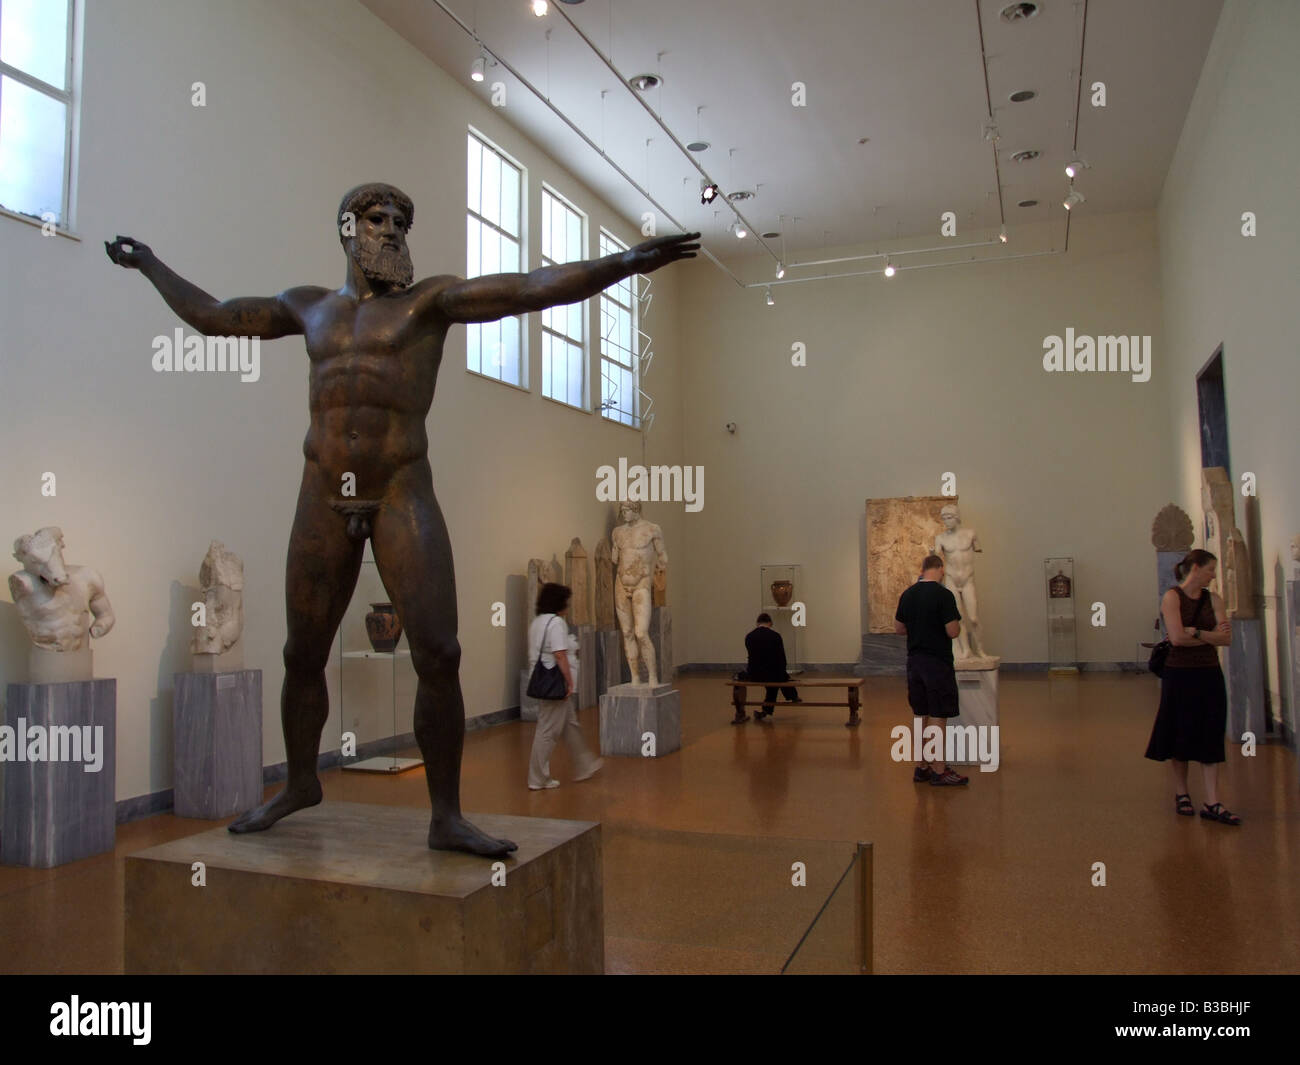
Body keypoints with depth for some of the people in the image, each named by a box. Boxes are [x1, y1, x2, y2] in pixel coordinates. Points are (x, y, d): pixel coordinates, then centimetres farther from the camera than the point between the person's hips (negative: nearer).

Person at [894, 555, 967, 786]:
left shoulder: (907, 595, 6)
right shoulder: (944, 595, -14)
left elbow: (898, 628, 12)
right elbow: (953, 632, -17)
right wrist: (957, 622, 5)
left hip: (914, 662, 7)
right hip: (938, 663, -7)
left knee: (922, 715, 13)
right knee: (938, 716, -2)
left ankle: (923, 767, 18)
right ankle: (938, 771, 2)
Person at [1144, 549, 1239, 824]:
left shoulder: (1213, 599, 7)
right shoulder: (1172, 597, -7)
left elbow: (1227, 639, -4)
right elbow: (1177, 638, -18)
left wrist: (1195, 632, -17)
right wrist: (1212, 635, -8)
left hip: (1209, 675, 4)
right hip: (1180, 675, -4)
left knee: (1210, 737, 3)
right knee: (1182, 735, 6)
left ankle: (1212, 803, 5)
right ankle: (1181, 793, 22)